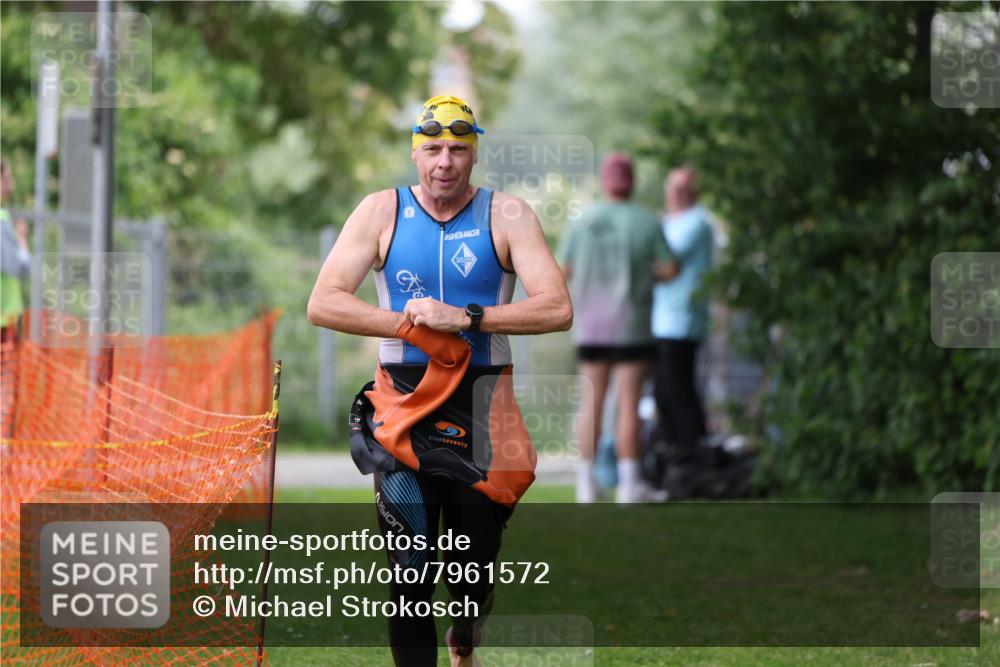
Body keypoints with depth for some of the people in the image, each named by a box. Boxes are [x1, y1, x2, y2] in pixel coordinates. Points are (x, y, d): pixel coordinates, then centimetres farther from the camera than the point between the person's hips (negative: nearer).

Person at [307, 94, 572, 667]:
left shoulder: (507, 215, -1)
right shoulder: (383, 211, 2)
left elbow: (558, 310, -11)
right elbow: (323, 303, -3)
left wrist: (465, 318, -20)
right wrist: (408, 323, -13)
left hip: (481, 408, 0)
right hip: (404, 404, 0)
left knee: (475, 572, 8)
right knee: (409, 572, -7)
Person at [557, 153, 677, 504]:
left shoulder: (583, 221, 0)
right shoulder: (646, 222, -7)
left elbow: (564, 270, 5)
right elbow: (669, 269, -6)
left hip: (591, 325, 3)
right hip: (631, 325, -3)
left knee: (591, 400, 8)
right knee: (628, 401, -1)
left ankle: (586, 482, 5)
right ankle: (628, 483, -2)